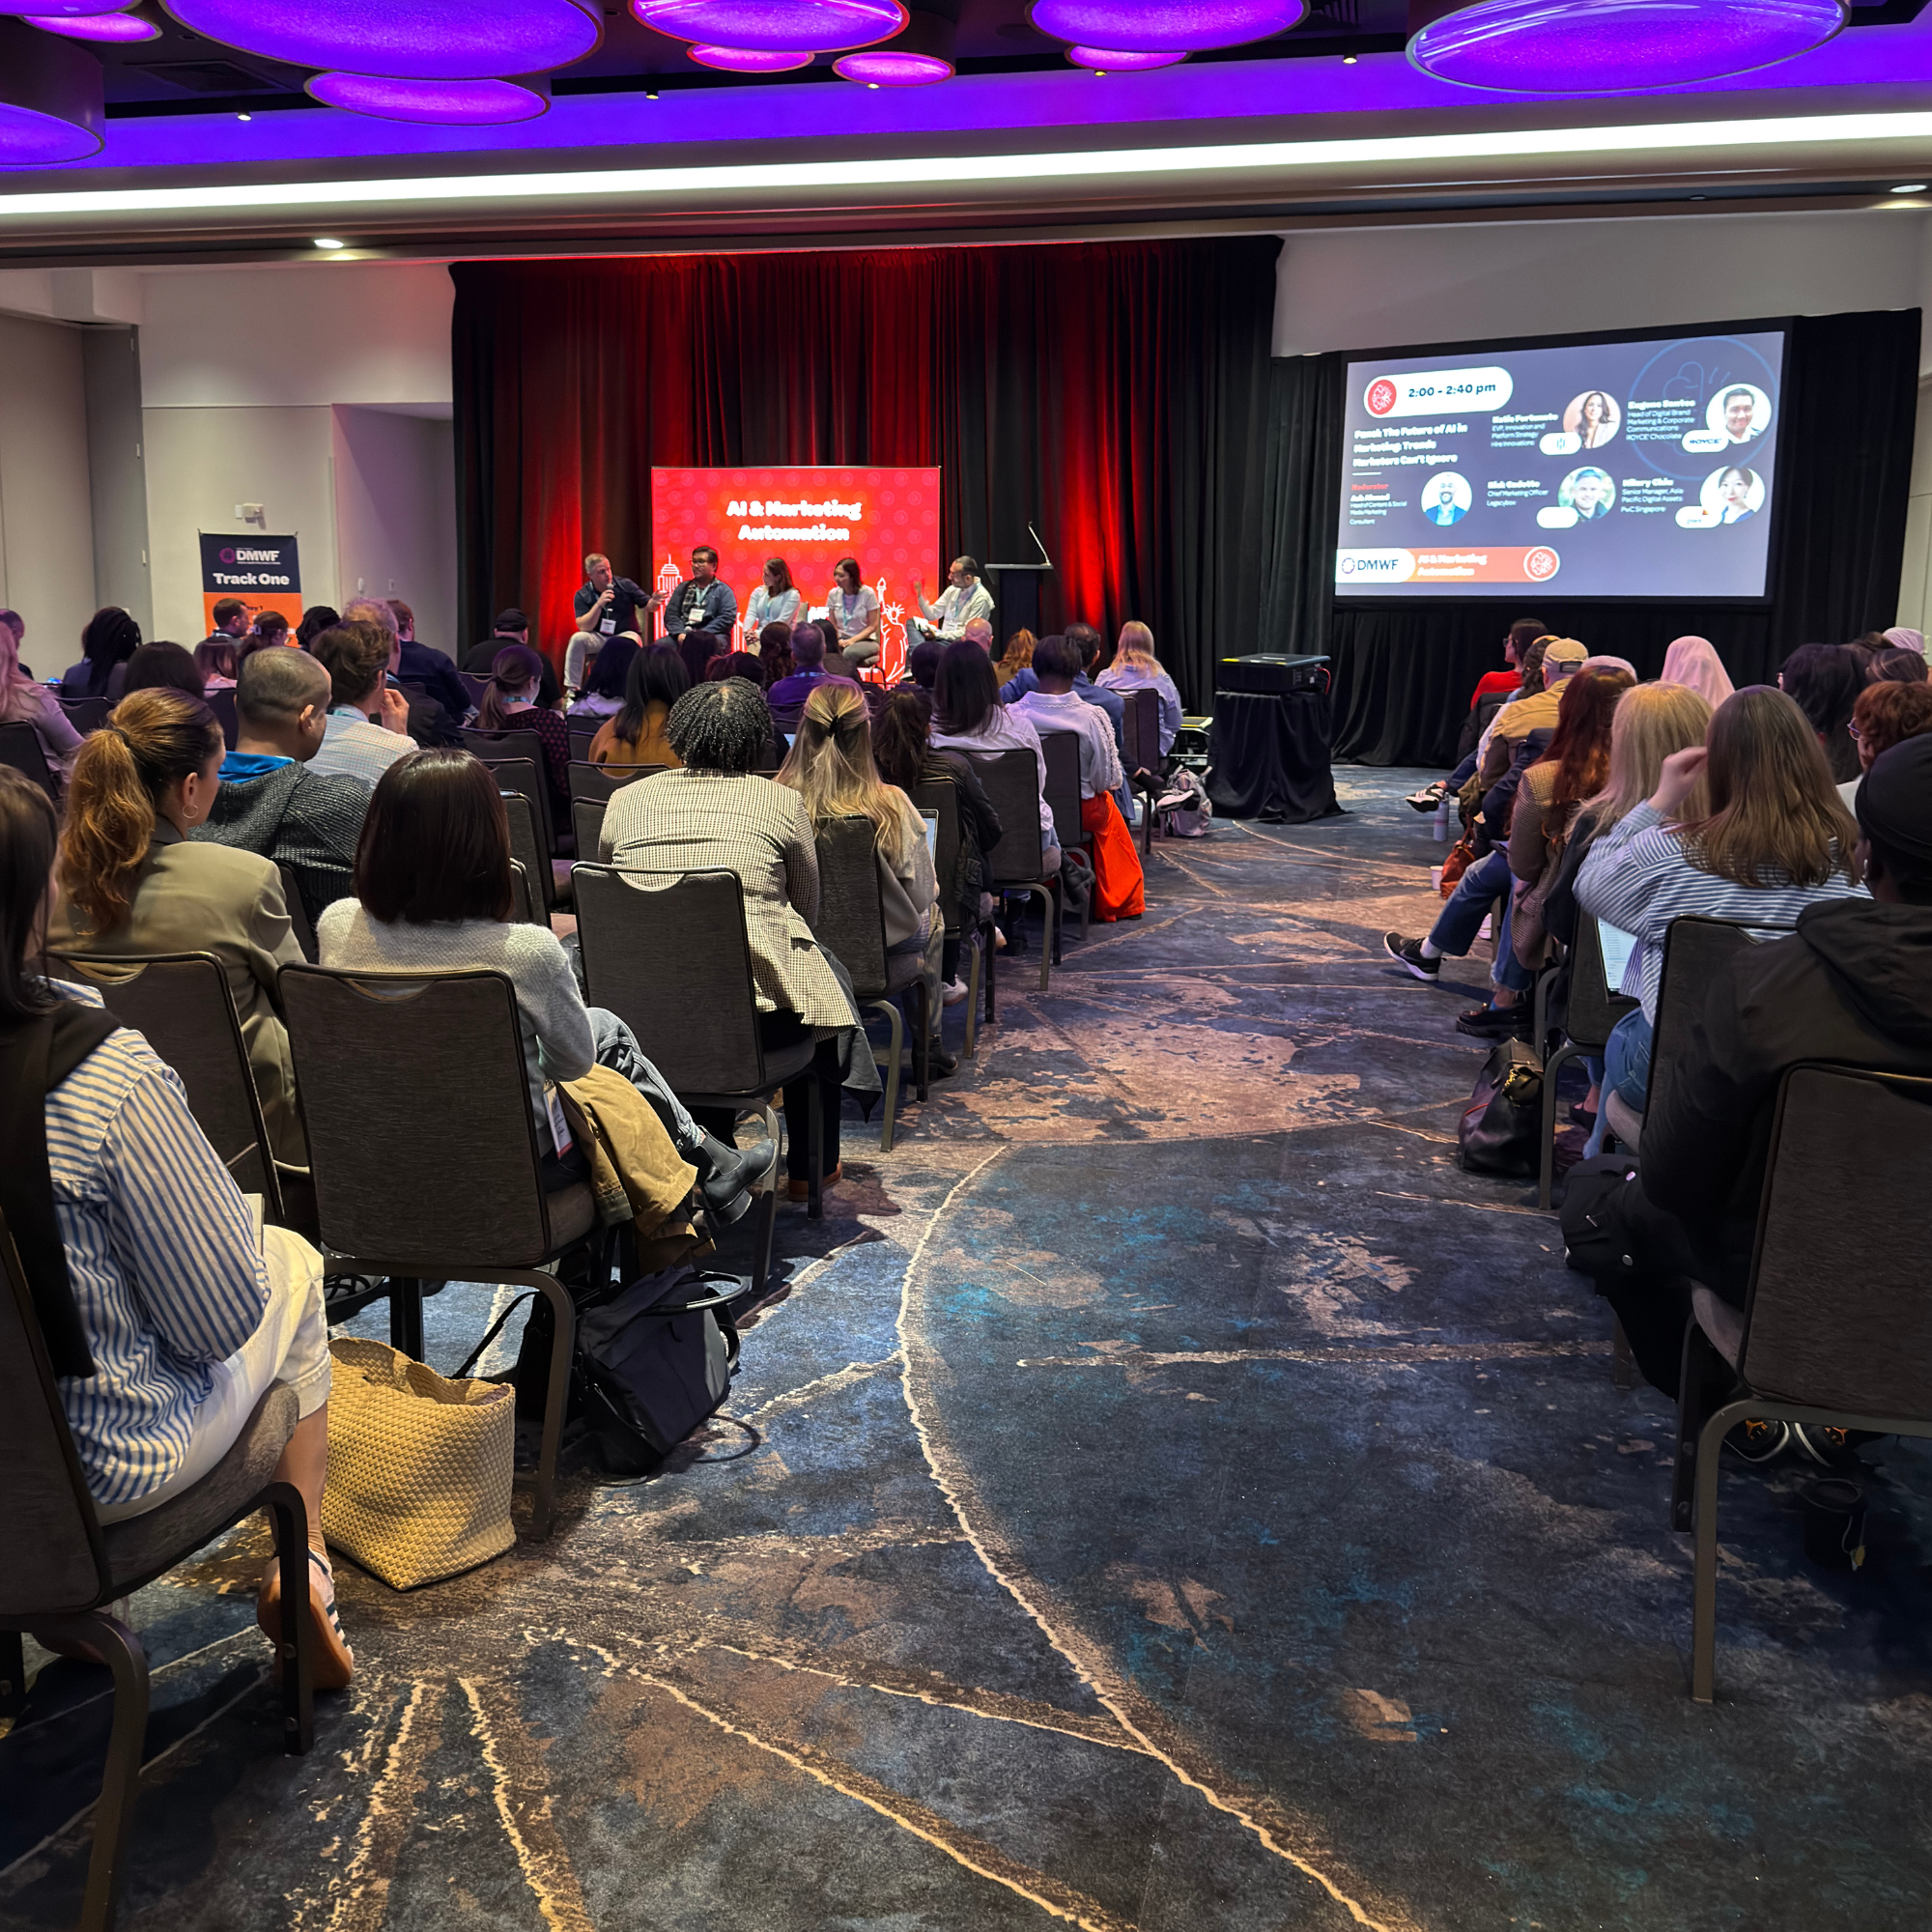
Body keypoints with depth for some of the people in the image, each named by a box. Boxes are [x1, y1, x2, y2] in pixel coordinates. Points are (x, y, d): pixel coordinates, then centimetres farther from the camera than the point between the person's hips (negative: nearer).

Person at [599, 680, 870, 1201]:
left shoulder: (625, 801, 7)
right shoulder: (782, 801, 0)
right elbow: (806, 911, 10)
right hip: (756, 1013, -3)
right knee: (821, 980, 29)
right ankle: (810, 1168, 39)